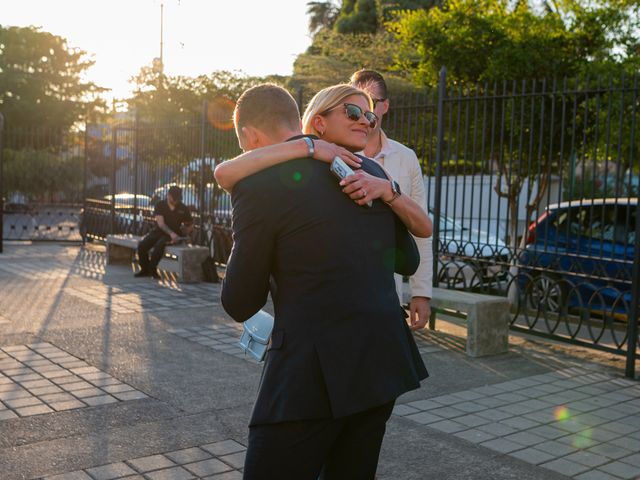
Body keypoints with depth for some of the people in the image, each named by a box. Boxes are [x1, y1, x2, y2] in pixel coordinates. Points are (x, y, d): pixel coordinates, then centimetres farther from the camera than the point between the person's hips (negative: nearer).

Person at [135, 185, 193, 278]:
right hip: (158, 231, 2)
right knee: (142, 245, -21)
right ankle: (145, 269, 2)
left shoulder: (183, 209, 1)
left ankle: (152, 269, -15)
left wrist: (185, 232, -6)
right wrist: (171, 233, -30)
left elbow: (190, 225, 14)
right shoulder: (160, 205, -2)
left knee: (159, 245, -34)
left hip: (174, 235, -2)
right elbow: (161, 223, -14)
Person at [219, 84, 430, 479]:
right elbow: (408, 262, 21)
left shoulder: (259, 185, -8)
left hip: (315, 371, -6)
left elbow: (240, 305, -1)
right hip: (383, 362, 7)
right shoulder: (373, 173, 9)